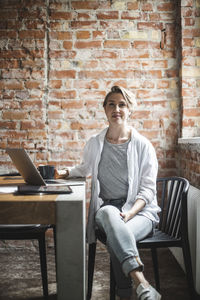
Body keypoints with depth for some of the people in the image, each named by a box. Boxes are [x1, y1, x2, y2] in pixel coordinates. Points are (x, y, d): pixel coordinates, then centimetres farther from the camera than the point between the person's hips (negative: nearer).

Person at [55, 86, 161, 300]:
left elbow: (148, 189, -2)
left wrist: (130, 212, -19)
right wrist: (66, 172, 14)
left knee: (115, 238, -38)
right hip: (106, 208, 2)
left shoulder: (143, 145, 1)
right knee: (108, 212, -39)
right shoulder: (94, 144, 10)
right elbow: (86, 168, 33)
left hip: (140, 210, -1)